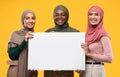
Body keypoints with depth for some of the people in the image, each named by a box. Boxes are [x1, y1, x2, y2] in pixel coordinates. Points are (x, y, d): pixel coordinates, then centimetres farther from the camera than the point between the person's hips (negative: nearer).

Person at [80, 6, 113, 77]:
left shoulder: (103, 34, -11)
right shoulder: (88, 33, 8)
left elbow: (109, 58, -16)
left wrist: (89, 54, -14)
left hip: (96, 70, -6)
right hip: (85, 70, 6)